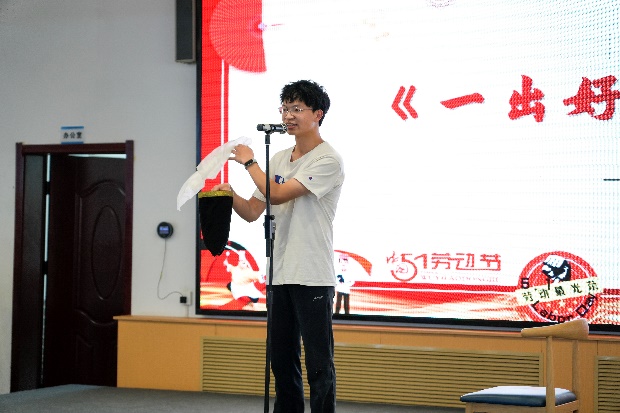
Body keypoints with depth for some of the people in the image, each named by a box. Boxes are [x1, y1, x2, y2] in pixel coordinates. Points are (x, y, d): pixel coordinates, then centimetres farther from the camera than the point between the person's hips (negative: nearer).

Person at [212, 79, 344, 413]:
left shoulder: (328, 160, -10)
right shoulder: (278, 160, 16)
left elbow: (277, 195, -17)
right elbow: (253, 211, 14)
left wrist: (249, 162, -4)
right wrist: (230, 194, -6)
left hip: (313, 277, -8)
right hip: (279, 274, 8)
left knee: (319, 365, -4)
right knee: (282, 361, 13)